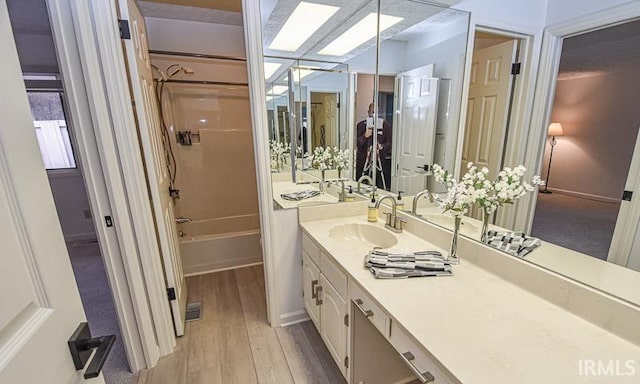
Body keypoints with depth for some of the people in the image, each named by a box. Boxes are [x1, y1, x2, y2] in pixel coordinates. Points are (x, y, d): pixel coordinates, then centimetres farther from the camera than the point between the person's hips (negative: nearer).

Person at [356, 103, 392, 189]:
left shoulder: (385, 125, 7)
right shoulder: (361, 125, 6)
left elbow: (389, 142, 4)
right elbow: (356, 143, -1)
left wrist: (382, 146, -17)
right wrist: (364, 136, -19)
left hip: (380, 162, 0)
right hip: (363, 162, 0)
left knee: (380, 189, -3)